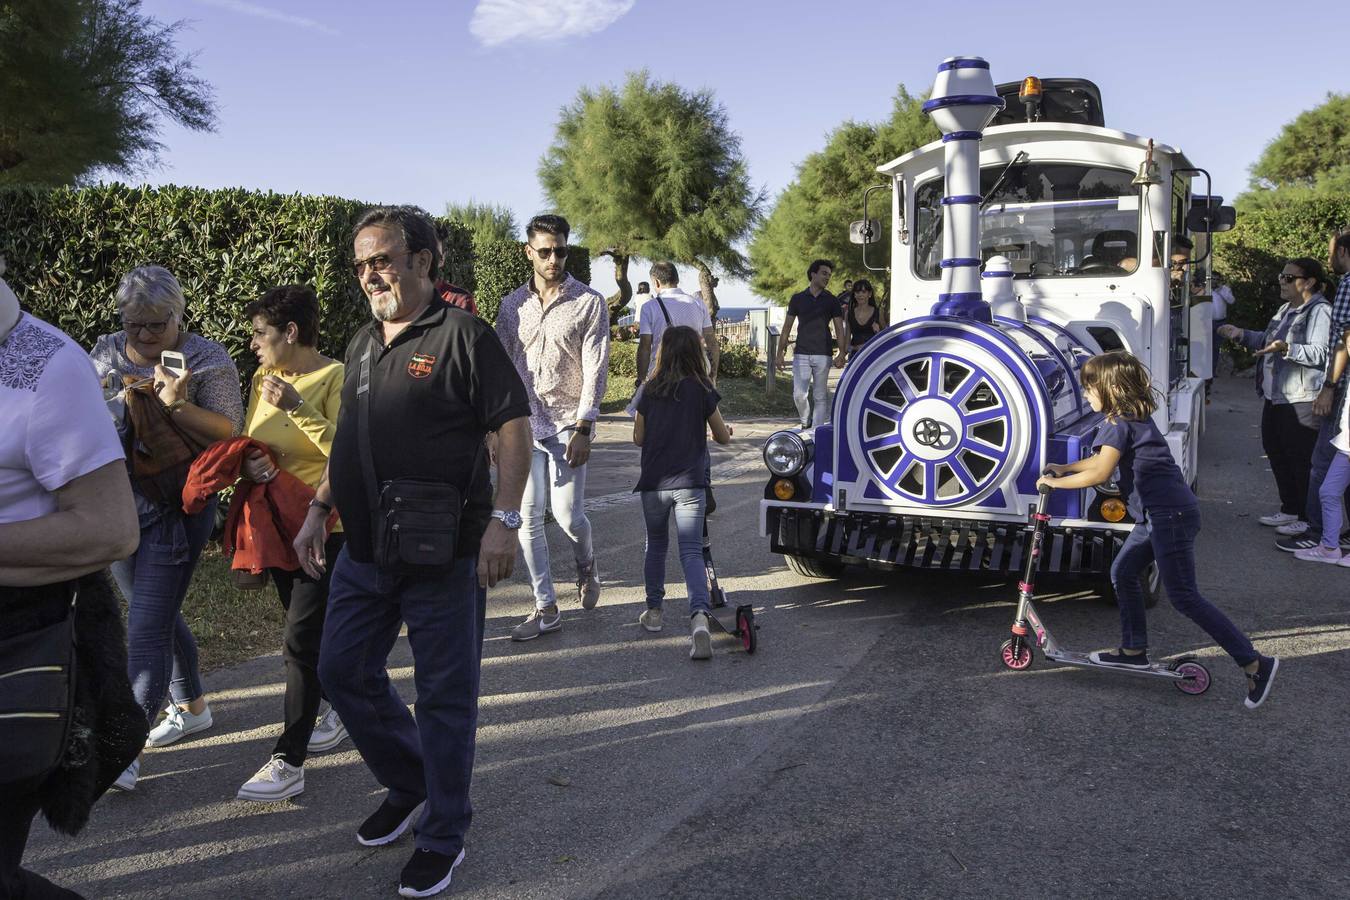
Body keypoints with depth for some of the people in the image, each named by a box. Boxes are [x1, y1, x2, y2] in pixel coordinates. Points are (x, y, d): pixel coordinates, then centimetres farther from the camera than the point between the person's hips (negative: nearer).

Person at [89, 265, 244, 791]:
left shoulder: (208, 361, -8)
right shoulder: (106, 353, 8)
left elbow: (229, 435, -12)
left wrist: (177, 405, -25)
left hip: (176, 508, -6)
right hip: (118, 503, 6)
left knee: (146, 627, -8)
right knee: (159, 613, 18)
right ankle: (191, 706, 36)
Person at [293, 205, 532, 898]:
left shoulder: (462, 335, -10)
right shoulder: (363, 344, 13)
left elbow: (513, 427, -14)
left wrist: (503, 520, -21)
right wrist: (318, 511, 16)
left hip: (442, 555, -8)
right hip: (363, 550, 8)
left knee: (443, 696, 4)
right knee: (343, 672, 15)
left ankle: (443, 835, 21)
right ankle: (409, 784, 36)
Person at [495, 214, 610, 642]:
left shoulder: (589, 302, -2)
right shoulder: (512, 305, 9)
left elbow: (595, 369, -7)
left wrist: (583, 429, -14)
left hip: (568, 424, -3)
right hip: (523, 423, 4)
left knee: (567, 514, -7)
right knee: (528, 517, 1)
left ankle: (586, 564, 29)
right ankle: (546, 609, 12)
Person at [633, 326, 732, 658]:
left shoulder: (650, 392, 1)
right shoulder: (702, 391, -3)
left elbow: (638, 438, 8)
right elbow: (722, 437, 6)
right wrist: (727, 431, 28)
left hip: (653, 483, 2)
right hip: (690, 483, -2)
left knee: (656, 546, 20)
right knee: (691, 551, -4)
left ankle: (653, 611, 29)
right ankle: (699, 616, -23)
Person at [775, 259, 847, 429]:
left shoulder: (831, 301, 6)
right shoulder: (797, 299, 7)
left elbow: (839, 329, 2)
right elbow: (787, 327, 10)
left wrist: (841, 353, -12)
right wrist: (780, 353, 4)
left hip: (822, 355, 0)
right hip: (801, 354, 0)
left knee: (820, 396, 1)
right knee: (799, 395, -8)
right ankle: (805, 423, 18)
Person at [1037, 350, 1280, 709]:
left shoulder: (1119, 424, -14)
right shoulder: (1135, 418, 15)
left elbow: (1099, 474, -18)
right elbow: (1104, 458, 27)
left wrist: (1055, 482, -7)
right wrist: (1065, 468, 25)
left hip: (1170, 516, -10)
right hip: (1159, 515, 10)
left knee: (1184, 597, -7)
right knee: (1123, 573, 16)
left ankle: (1255, 664, -4)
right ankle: (1134, 649, 25)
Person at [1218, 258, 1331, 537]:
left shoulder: (1320, 312, -13)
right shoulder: (1286, 309, 16)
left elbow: (1320, 354, -22)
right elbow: (1267, 341, 26)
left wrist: (1286, 349, -34)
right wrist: (1243, 334, 14)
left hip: (1302, 399, -10)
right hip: (1275, 396, 10)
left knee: (1301, 460, -3)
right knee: (1276, 452, 16)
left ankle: (1309, 518, 8)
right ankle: (1290, 510, 29)